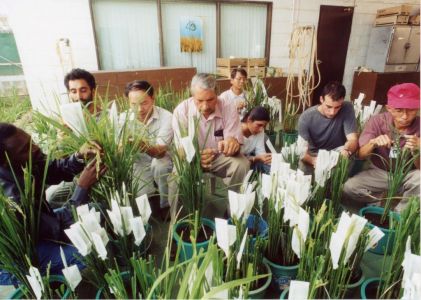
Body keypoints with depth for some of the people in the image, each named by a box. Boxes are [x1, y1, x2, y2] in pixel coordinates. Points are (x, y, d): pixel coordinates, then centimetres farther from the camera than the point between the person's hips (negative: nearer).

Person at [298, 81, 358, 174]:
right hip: (314, 156, 0)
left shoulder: (347, 108, -16)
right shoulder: (306, 117, -19)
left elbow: (353, 140, -20)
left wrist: (346, 150, -45)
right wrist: (313, 160, -46)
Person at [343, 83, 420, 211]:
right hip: (379, 173, 0)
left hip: (408, 175, 0)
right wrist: (373, 143, -36)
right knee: (349, 188, -25)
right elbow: (361, 155, -14)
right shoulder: (377, 121, -16)